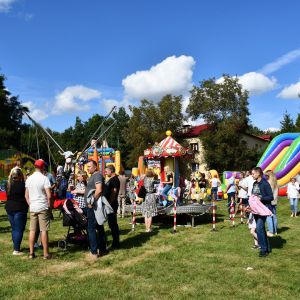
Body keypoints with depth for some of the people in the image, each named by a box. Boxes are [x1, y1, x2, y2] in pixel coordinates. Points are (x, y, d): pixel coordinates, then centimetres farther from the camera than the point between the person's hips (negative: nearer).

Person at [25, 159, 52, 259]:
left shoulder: (29, 179, 6)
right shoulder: (44, 178, -11)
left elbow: (26, 195, 11)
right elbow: (49, 195, -17)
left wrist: (30, 204, 17)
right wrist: (49, 205, -3)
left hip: (32, 208, 5)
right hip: (43, 207, -5)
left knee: (32, 230, 10)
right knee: (44, 230, -1)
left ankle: (31, 253, 15)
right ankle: (46, 254, 4)